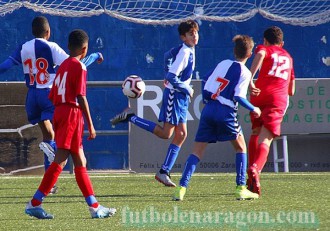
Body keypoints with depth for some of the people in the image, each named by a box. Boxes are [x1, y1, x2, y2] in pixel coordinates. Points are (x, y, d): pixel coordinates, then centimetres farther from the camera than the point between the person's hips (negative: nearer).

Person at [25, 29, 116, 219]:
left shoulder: (63, 66, 16)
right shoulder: (79, 66, -8)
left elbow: (52, 96, 15)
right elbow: (81, 97, -14)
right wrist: (90, 125, -12)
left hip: (59, 112, 9)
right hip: (73, 113, -9)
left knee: (80, 161, 11)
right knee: (60, 160, -10)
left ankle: (95, 207, 14)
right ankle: (35, 203, -14)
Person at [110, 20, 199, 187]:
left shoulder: (189, 51, 10)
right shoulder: (184, 52, -18)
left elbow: (168, 56, 29)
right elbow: (171, 77, -23)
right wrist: (187, 89, -15)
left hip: (182, 97, 10)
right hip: (174, 95, -10)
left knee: (180, 135, 6)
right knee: (165, 133, -14)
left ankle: (164, 172, 7)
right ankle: (130, 117, -7)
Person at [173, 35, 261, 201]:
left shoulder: (223, 64, 14)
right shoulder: (244, 72, -1)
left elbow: (206, 82, 17)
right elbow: (239, 97, -11)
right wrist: (253, 109, 2)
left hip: (208, 110, 4)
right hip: (226, 112, -4)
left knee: (197, 150, 5)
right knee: (241, 147, 16)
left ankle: (181, 188, -10)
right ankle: (241, 189, 8)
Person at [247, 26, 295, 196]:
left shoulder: (264, 49, 17)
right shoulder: (288, 57, 31)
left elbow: (260, 54, -12)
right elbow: (291, 90, 34)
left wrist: (249, 80, -20)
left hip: (260, 94, -1)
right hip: (280, 99, 1)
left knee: (256, 132, 21)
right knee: (265, 139, -11)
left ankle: (251, 169, 13)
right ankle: (255, 169, -37)